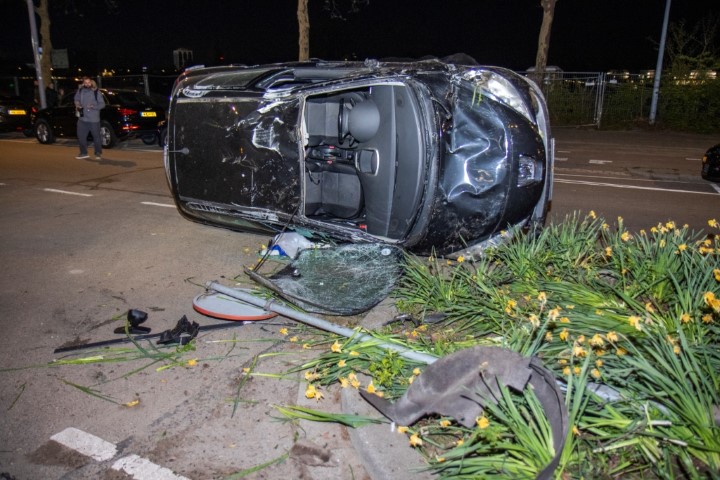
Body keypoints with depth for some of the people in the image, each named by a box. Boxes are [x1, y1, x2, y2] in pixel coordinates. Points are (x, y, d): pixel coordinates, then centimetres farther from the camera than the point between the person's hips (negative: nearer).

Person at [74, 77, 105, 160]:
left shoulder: (96, 92, -5)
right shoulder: (80, 91, 5)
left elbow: (102, 104, -4)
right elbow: (76, 99, 22)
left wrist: (93, 106, -19)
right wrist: (77, 104, 2)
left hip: (94, 119, -4)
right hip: (82, 118, 4)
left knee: (96, 136, 4)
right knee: (81, 136, 7)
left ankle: (98, 153, 19)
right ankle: (84, 153, 21)